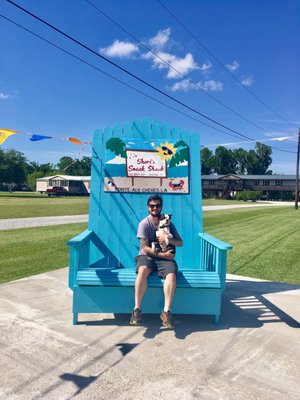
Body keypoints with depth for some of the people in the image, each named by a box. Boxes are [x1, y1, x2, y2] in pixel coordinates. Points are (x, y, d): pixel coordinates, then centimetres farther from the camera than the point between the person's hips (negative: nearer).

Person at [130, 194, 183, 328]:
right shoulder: (144, 223, -3)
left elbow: (180, 242, 5)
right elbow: (145, 247, -8)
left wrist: (167, 240, -16)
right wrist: (163, 255, -16)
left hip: (165, 257, 2)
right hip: (147, 256, -2)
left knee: (171, 273, -30)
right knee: (142, 270, -35)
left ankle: (166, 311, -24)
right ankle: (137, 309, -27)